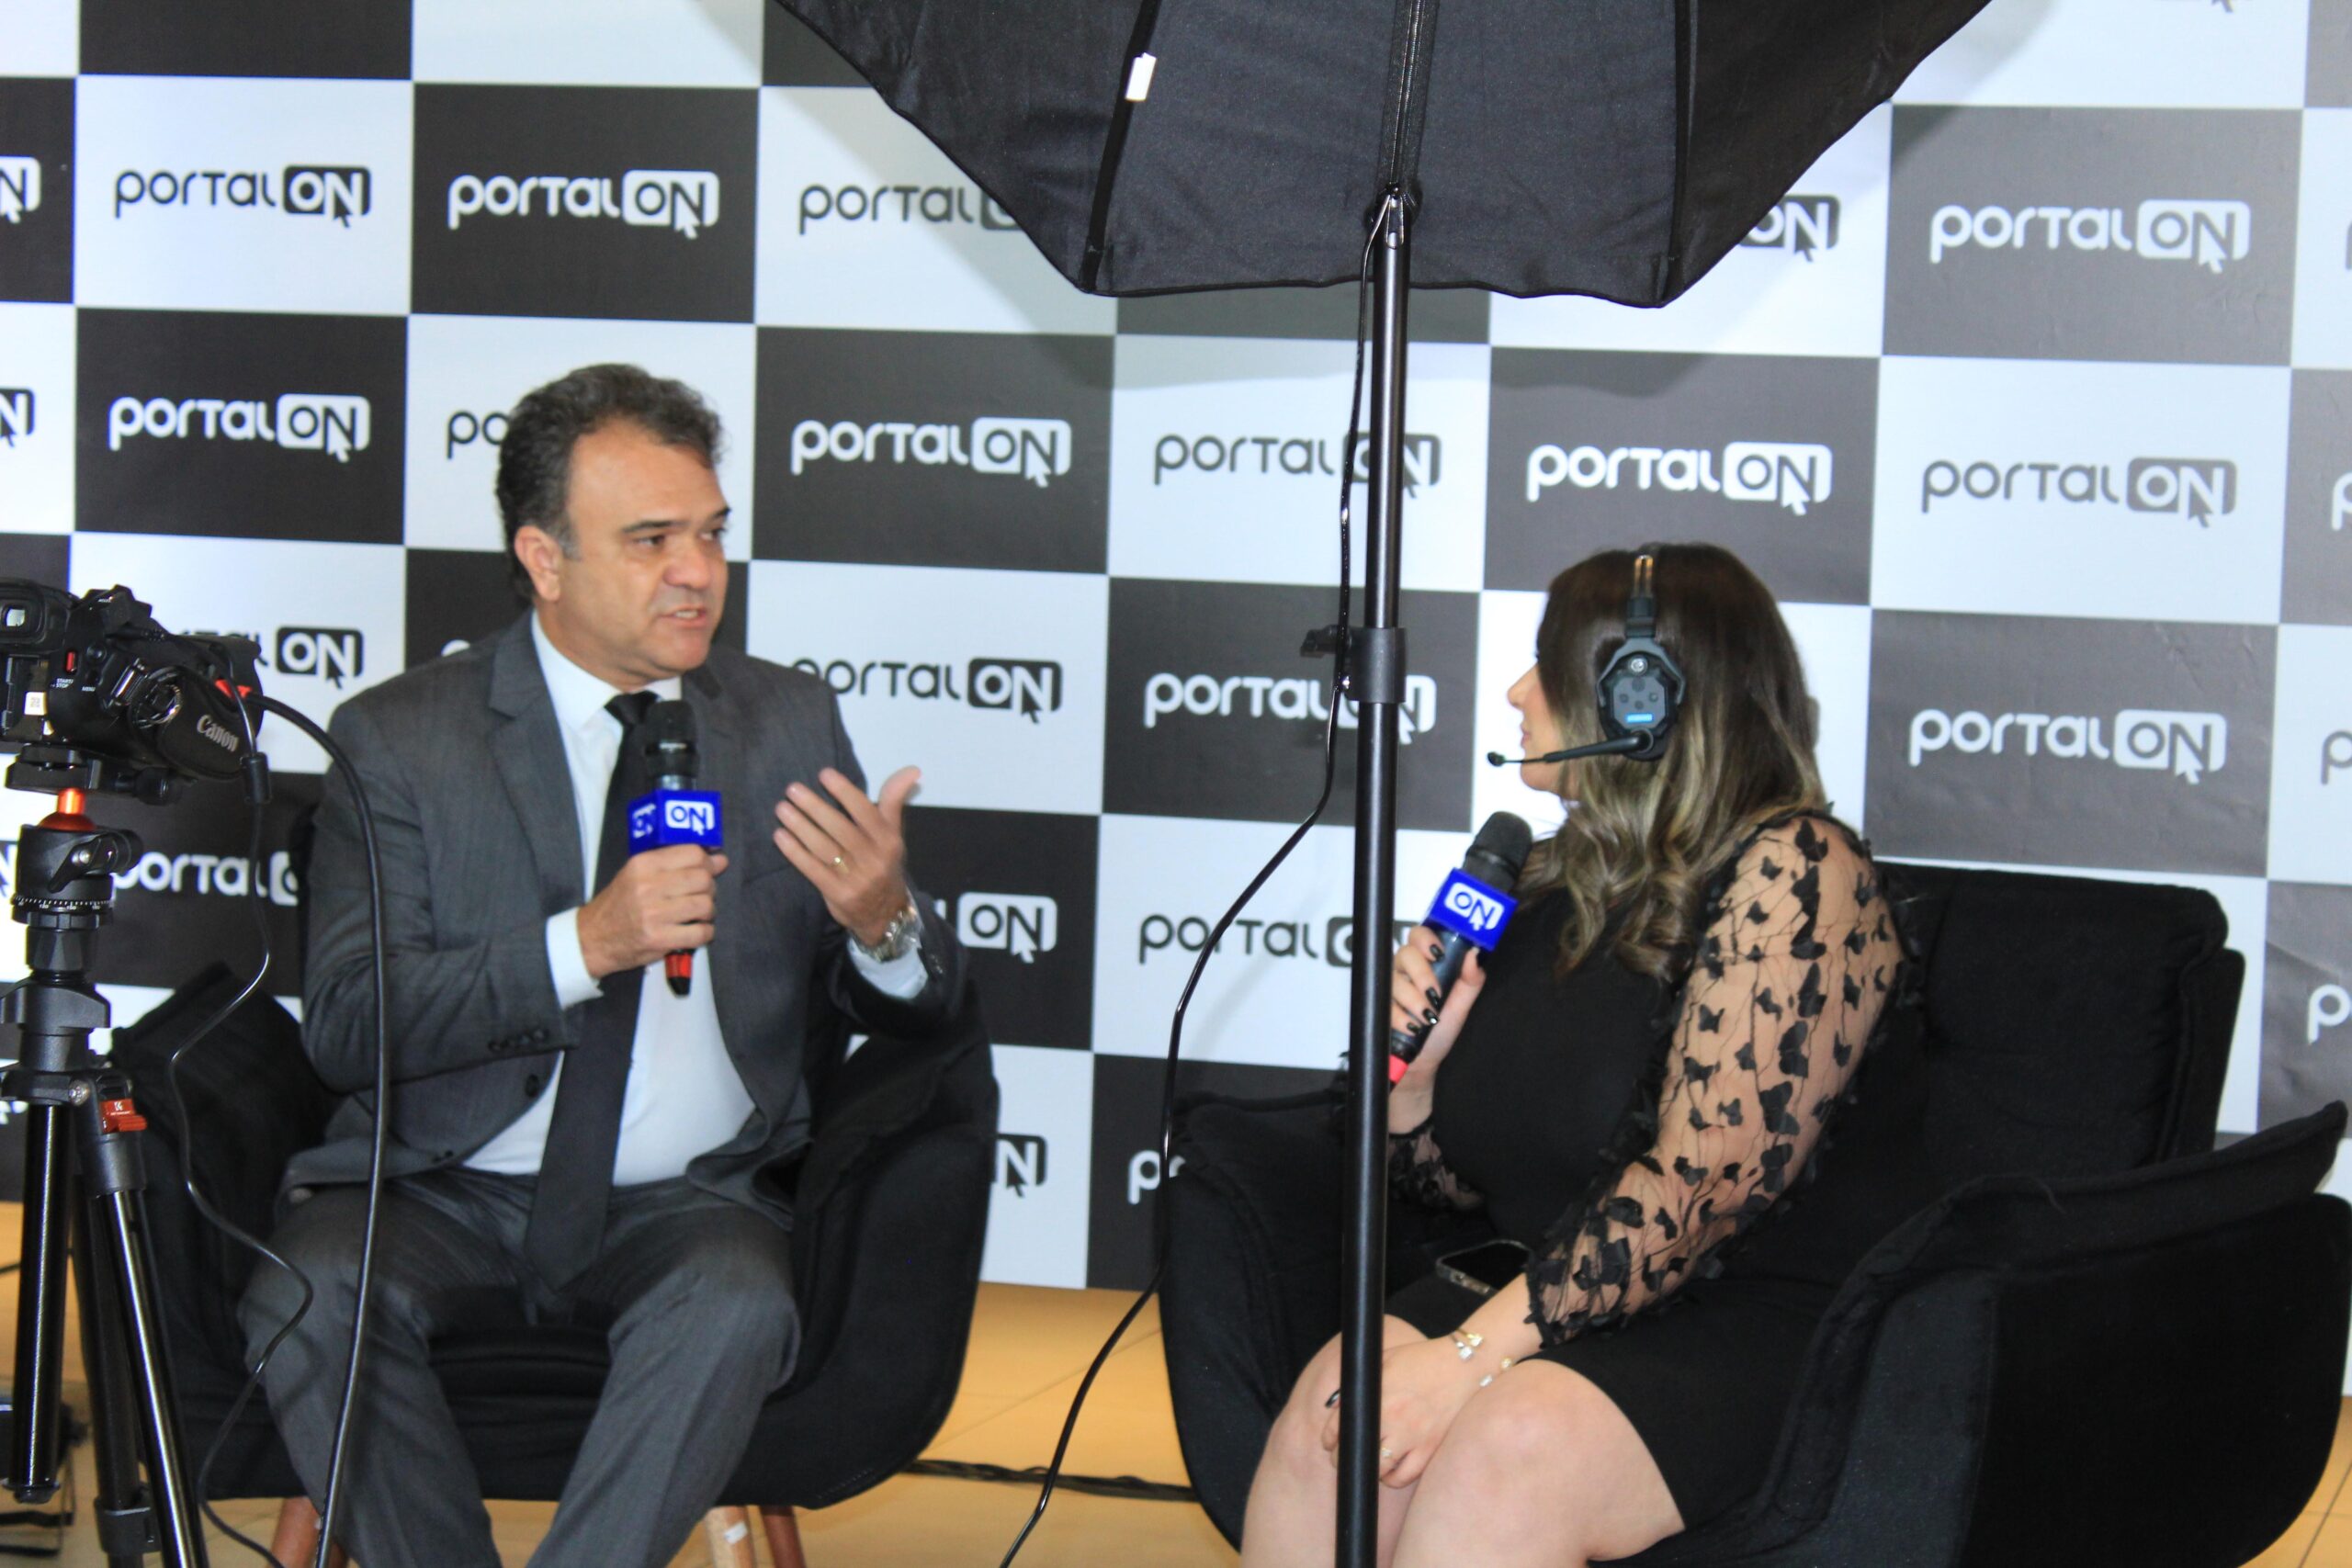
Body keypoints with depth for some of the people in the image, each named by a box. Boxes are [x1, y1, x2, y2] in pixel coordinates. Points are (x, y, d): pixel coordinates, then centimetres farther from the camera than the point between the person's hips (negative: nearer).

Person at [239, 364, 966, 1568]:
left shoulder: (789, 723, 8)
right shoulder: (400, 737, 0)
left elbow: (916, 1014, 9)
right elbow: (345, 1027, -11)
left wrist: (886, 924, -16)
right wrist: (583, 945, -24)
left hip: (685, 1203, 1)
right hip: (446, 1196, -1)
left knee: (736, 1306, -32)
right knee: (312, 1295, -30)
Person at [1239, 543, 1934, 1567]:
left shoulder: (1793, 868, -9)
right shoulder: (1551, 883, 14)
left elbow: (1708, 1177, -20)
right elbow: (1464, 1180, 21)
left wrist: (1475, 1350, -26)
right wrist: (1411, 1070, -2)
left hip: (1768, 1317, -6)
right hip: (1559, 1298, 6)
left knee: (1516, 1439, -35)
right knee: (1336, 1396, -23)